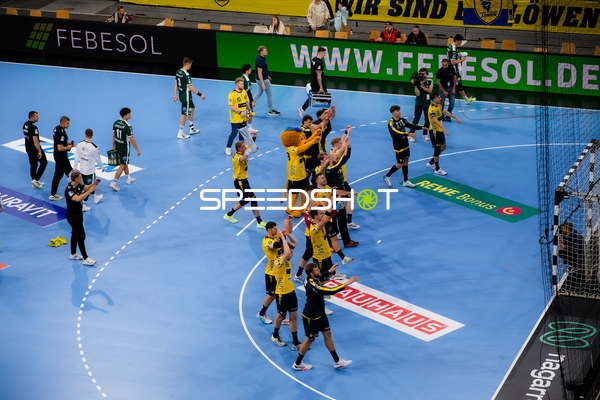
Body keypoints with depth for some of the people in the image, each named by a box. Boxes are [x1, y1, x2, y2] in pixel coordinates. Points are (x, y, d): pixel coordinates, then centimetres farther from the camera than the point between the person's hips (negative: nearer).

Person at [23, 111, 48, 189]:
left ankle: (34, 183, 24)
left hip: (28, 148, 9)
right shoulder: (33, 127, -25)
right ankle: (36, 180, 4)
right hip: (35, 148, -9)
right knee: (44, 162, 8)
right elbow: (35, 140, -26)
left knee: (33, 165, 17)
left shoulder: (25, 124, 4)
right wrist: (39, 151, -21)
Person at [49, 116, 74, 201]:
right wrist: (68, 147, -13)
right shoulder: (61, 133, -28)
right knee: (58, 175, -1)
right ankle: (53, 195, 7)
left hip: (62, 156, 10)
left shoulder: (57, 128, 3)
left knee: (69, 170, 23)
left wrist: (67, 143, 6)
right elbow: (60, 148, -30)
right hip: (60, 157, -10)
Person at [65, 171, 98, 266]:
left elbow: (87, 187, 3)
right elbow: (78, 198, -42)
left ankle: (73, 254, 34)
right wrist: (89, 191, -41)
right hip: (73, 216, -9)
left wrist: (94, 184, -17)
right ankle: (85, 259, -3)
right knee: (81, 236, -7)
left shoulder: (78, 186, -2)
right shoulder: (69, 190, -28)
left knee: (75, 234, 20)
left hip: (78, 214, 9)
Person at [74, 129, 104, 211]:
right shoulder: (94, 147, -23)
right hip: (90, 170, -6)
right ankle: (83, 205, 9)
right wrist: (102, 167, 8)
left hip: (81, 169, 6)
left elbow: (77, 157, -1)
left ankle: (95, 197, 46)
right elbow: (98, 159, -11)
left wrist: (75, 167, 13)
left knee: (90, 184, 26)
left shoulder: (80, 144, -10)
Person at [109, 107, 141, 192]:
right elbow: (132, 140, -20)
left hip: (118, 146, 8)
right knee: (122, 165, 1)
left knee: (125, 163, 24)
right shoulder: (128, 126, -24)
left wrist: (113, 146, 18)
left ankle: (129, 178, 40)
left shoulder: (116, 123, -2)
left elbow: (113, 136, 7)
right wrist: (137, 150, -11)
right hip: (124, 148, -8)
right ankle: (113, 183, -3)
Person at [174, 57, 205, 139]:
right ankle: (180, 134, 8)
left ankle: (192, 129, 36)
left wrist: (175, 94, 19)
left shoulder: (178, 72, 2)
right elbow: (190, 87, -27)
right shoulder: (186, 75, -24)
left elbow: (176, 84, 11)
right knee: (184, 114, 0)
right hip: (186, 97, -10)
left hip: (181, 95, 10)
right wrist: (200, 94, -23)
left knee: (192, 108, 25)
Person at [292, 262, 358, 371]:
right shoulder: (312, 286, -36)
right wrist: (346, 283, -43)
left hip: (320, 313, 9)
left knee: (327, 334, 15)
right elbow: (330, 291, -44)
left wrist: (329, 271, 26)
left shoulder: (313, 279, -7)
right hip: (311, 317, -9)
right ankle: (297, 364, 26)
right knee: (310, 339, 8)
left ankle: (337, 361, 27)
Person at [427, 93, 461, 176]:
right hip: (434, 131, -9)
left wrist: (455, 117, 23)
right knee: (437, 149, -1)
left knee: (443, 147, 17)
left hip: (439, 130, 9)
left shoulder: (439, 105, 3)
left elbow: (445, 112, 19)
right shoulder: (432, 109, -26)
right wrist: (444, 128, -49)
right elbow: (435, 120, -38)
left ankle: (431, 163, 31)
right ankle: (437, 169, 11)